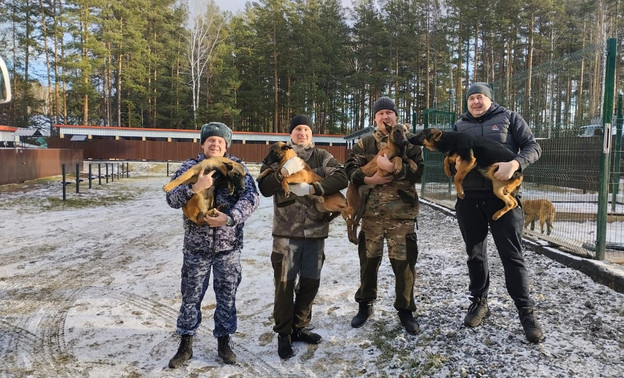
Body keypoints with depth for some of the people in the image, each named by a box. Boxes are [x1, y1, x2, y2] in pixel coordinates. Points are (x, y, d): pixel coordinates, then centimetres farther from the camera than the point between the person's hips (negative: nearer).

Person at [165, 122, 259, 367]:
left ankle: (224, 342, 28)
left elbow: (251, 197, -11)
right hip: (196, 245, 0)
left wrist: (230, 218, -25)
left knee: (227, 295, 10)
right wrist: (195, 187, -26)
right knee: (191, 295, 10)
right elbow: (172, 199, -9)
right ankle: (186, 344, 26)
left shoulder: (237, 167, 0)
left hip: (228, 245, 0)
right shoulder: (189, 167, 1)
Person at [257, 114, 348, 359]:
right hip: (286, 231, -2)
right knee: (285, 283, 2)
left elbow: (341, 179, -11)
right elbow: (264, 188, -7)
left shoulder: (322, 157, 5)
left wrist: (311, 188, -20)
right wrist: (284, 171, -24)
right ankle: (283, 333, 17)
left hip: (316, 230, 2)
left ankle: (300, 327, 29)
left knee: (310, 282, 11)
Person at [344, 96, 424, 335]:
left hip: (402, 212, -1)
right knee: (369, 259, 11)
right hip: (371, 211, 2)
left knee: (404, 262, 1)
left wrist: (392, 167, -20)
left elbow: (418, 171, -7)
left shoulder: (409, 142, 7)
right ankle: (365, 304, 28)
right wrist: (369, 179, -16)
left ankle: (405, 309, 18)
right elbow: (350, 168, 0)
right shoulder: (365, 143, 12)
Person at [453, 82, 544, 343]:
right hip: (469, 199, 3)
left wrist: (514, 164, -20)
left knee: (512, 255, -1)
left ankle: (526, 311, 9)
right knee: (475, 254, 11)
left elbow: (533, 147, 0)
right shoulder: (460, 126, 13)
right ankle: (479, 302, 26)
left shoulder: (509, 118, 5)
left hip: (503, 196, -3)